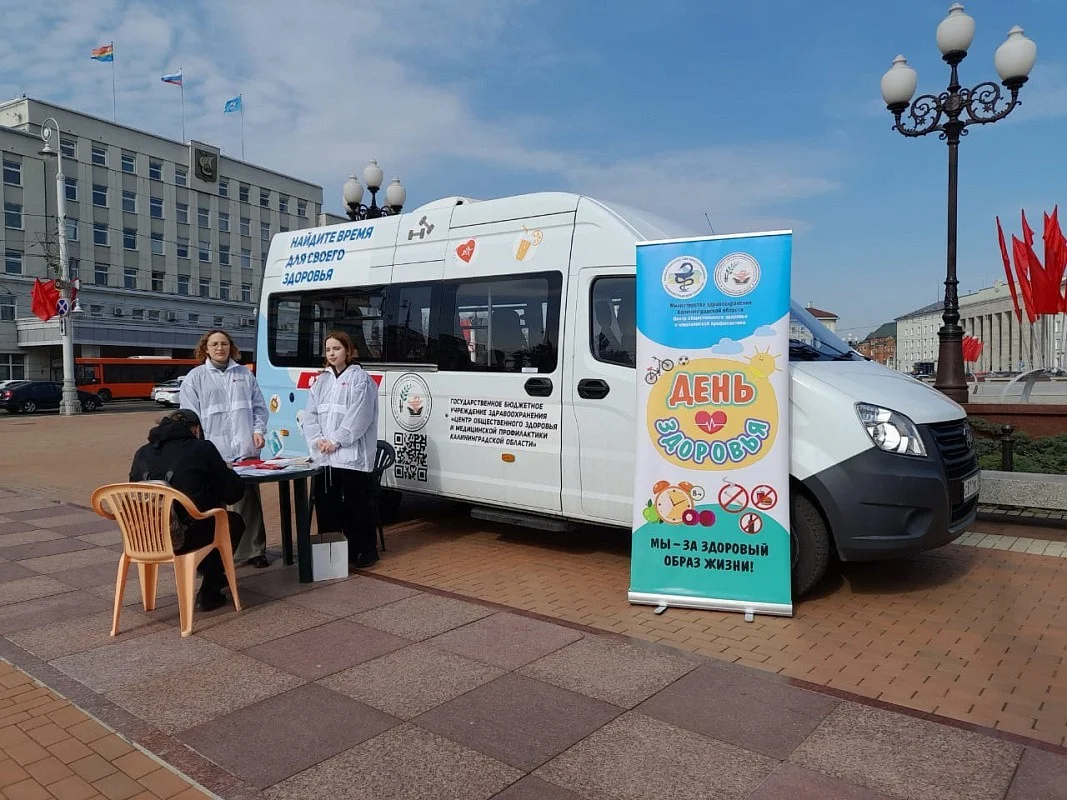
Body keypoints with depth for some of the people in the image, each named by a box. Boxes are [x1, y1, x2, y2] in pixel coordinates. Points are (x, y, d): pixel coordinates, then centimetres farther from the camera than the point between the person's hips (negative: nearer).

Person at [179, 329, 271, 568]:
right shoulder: (196, 377, 5)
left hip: (246, 450, 3)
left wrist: (258, 429, 1)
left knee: (250, 502, 6)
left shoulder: (244, 374, 14)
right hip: (212, 454, -2)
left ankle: (254, 550, 16)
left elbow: (259, 406, 17)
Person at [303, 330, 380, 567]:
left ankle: (365, 549, 10)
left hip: (352, 456, -6)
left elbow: (358, 416, -13)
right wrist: (318, 440, -5)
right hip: (324, 457, 6)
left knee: (356, 504, -2)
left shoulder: (360, 379, -3)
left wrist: (336, 440, -16)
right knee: (325, 503, 10)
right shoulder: (321, 381, 17)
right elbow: (310, 415, 11)